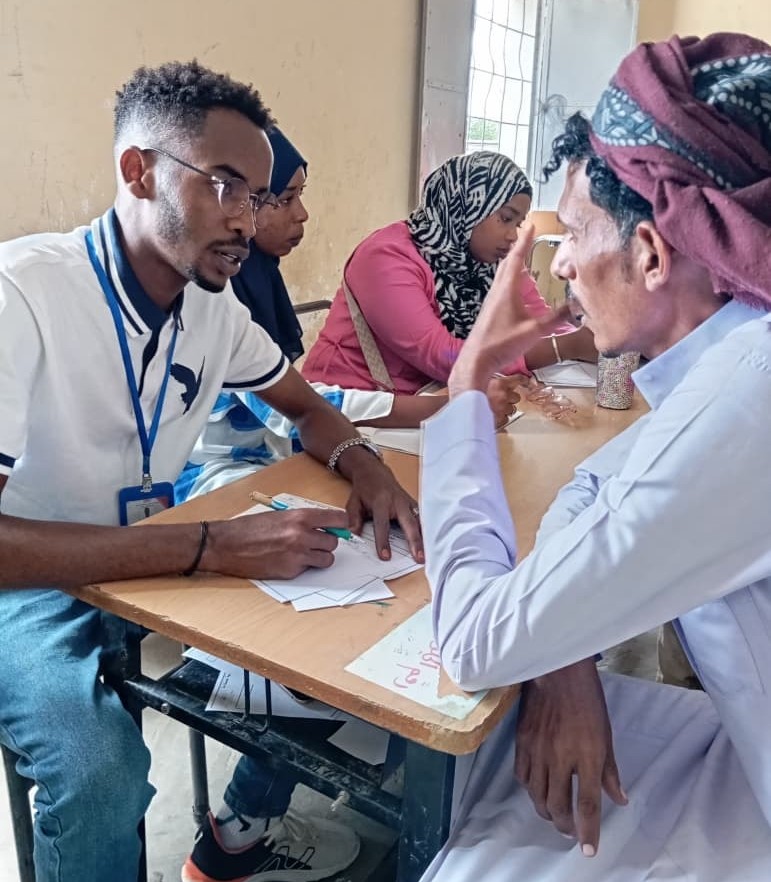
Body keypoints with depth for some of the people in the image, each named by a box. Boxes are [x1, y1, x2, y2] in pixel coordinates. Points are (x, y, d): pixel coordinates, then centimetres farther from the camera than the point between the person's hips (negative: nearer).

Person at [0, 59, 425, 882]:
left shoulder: (213, 307, -6)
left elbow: (307, 406, 8)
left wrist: (362, 464, -14)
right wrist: (211, 546, -38)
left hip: (146, 562, 6)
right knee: (103, 764, -30)